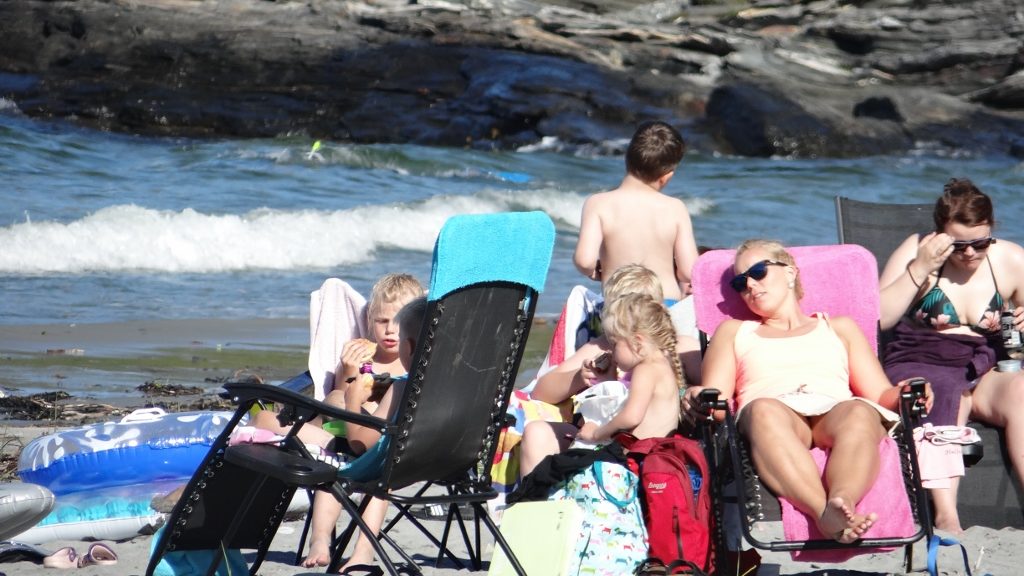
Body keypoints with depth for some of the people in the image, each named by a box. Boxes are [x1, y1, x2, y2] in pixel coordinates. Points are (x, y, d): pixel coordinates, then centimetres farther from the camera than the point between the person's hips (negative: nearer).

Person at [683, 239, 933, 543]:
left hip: (835, 412, 1)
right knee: (763, 410, -40)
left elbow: (881, 394, 21)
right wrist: (698, 401, -7)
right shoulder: (733, 332, 35)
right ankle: (826, 514, -62)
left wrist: (903, 394, -3)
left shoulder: (839, 328, 34)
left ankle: (842, 501, -66)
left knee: (860, 413, -37)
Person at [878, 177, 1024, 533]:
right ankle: (946, 515, -53)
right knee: (946, 400, -39)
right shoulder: (916, 250, 3)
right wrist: (919, 269, -15)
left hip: (989, 370, 2)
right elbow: (879, 319, -7)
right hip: (920, 367, -2)